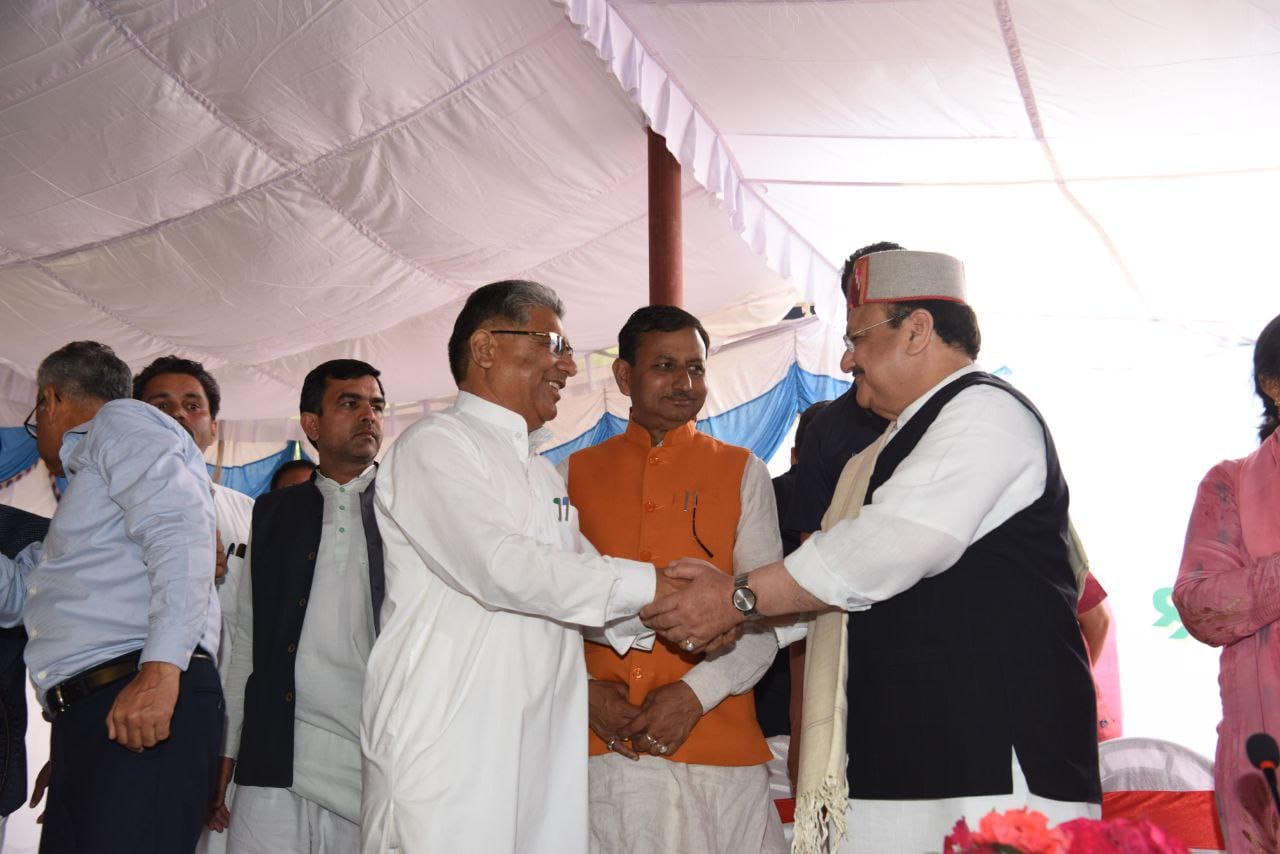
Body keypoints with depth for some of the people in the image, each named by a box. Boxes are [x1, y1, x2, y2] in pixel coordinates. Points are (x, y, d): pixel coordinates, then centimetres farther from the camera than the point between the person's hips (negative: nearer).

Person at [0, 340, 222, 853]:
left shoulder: (121, 422, 5)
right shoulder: (87, 470, 34)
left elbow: (180, 533, -13)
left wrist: (160, 670, -24)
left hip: (147, 701, -9)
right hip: (84, 715, 9)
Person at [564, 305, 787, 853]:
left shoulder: (741, 472, 7)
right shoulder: (574, 474, 11)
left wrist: (697, 692, -11)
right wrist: (584, 690, -7)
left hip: (715, 742, -1)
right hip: (600, 745, 1)